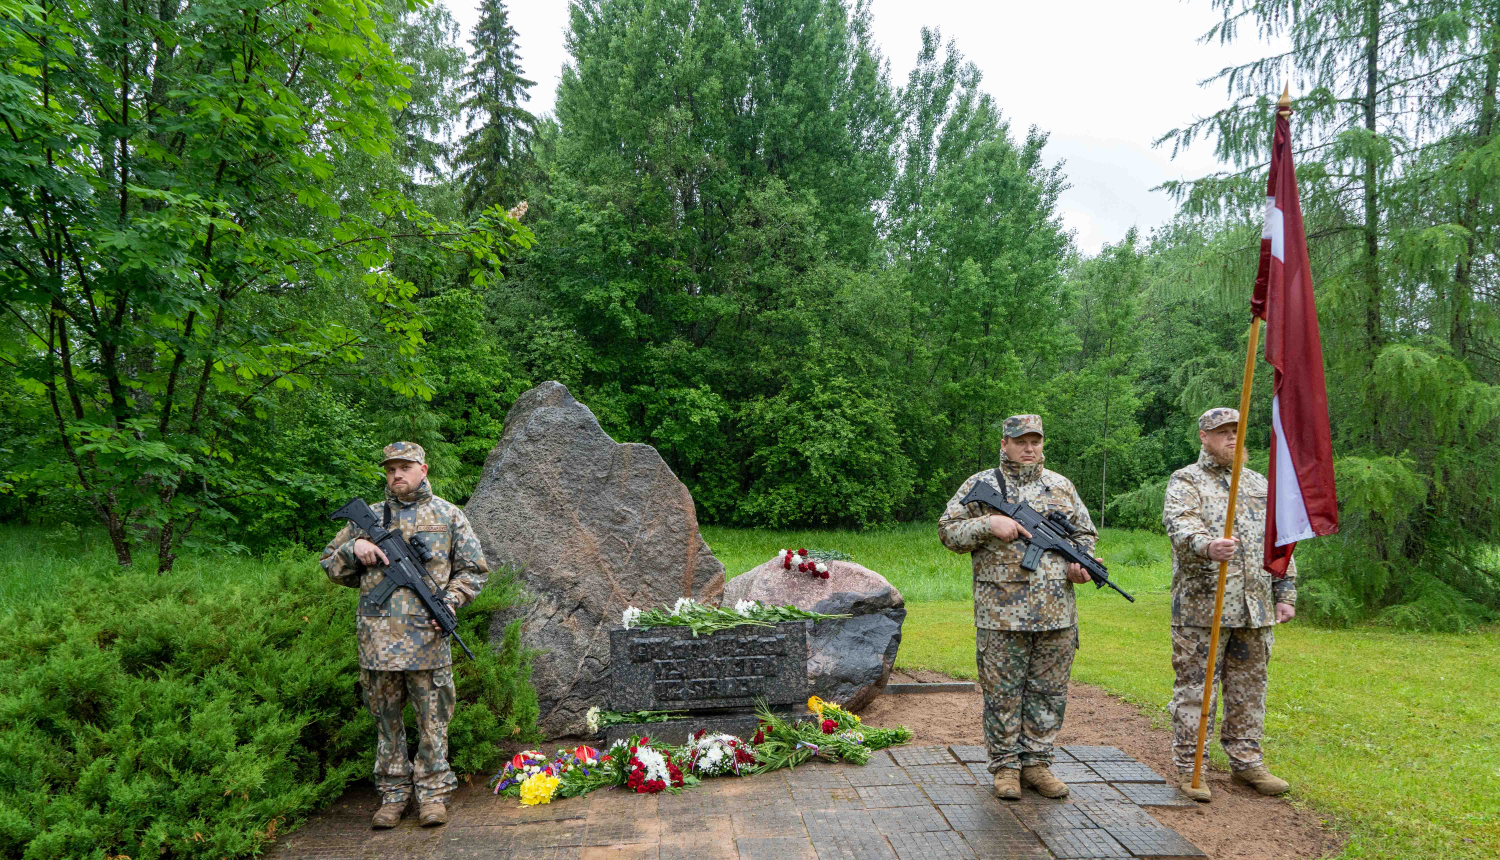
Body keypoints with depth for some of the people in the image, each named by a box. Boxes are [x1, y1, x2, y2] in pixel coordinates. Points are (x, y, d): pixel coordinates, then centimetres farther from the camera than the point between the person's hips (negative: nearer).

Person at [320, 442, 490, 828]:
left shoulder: (448, 516, 8)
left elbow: (474, 569, 10)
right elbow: (331, 565, 16)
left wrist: (450, 600, -6)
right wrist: (354, 548, -5)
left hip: (427, 637, -2)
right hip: (377, 638, 2)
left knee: (433, 719, 4)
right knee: (386, 720, 10)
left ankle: (433, 792, 16)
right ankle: (393, 793, 23)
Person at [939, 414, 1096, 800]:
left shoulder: (1061, 486, 14)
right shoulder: (980, 485, 3)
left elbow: (1086, 532, 20)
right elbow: (948, 531, 0)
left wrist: (1081, 562, 0)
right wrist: (989, 524, -15)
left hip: (1057, 613, 4)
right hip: (1002, 613, -3)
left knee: (1049, 691, 9)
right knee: (1002, 692, 4)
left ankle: (1036, 762, 23)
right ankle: (1005, 765, 17)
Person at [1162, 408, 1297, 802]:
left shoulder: (1260, 484, 18)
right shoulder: (1185, 481, 0)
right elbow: (1181, 525, -19)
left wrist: (1286, 593, 12)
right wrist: (1207, 546, -41)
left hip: (1255, 607, 5)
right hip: (1201, 605, -5)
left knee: (1249, 687, 12)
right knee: (1195, 688, -2)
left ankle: (1246, 762, 24)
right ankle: (1188, 768, 6)